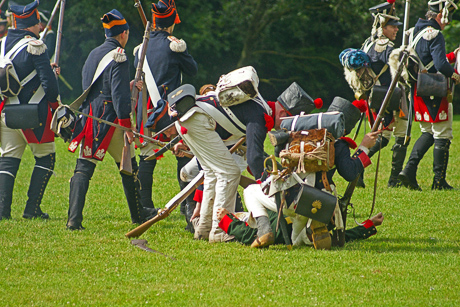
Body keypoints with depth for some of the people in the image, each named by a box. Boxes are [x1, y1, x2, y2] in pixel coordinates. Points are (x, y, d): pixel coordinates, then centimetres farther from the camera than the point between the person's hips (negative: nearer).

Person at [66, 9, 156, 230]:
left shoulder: (93, 55, 13)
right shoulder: (118, 57, -10)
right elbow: (119, 95, -17)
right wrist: (127, 126, -15)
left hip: (89, 118, 6)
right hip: (110, 120, -6)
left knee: (83, 168, 0)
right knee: (128, 167, 12)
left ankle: (74, 219, -13)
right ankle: (138, 214, 26)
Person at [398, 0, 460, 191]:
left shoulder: (414, 32, 12)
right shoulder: (435, 35, -17)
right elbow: (441, 65, -25)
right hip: (434, 92, -8)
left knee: (428, 133, 19)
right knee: (442, 135, 2)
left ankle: (409, 170, 4)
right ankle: (439, 182, 4)